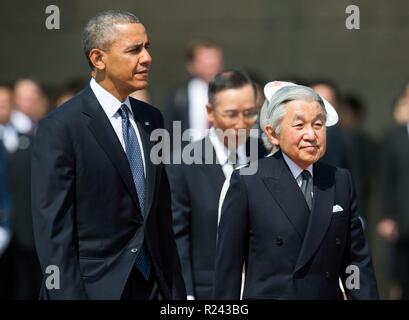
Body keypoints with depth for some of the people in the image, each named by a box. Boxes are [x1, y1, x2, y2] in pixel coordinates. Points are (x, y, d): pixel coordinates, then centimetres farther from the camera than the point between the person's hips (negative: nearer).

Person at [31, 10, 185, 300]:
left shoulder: (151, 119, 10)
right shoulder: (60, 127, -11)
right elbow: (53, 232, -13)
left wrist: (176, 289, 10)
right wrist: (68, 295, -18)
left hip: (153, 284, 6)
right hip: (95, 286, -6)